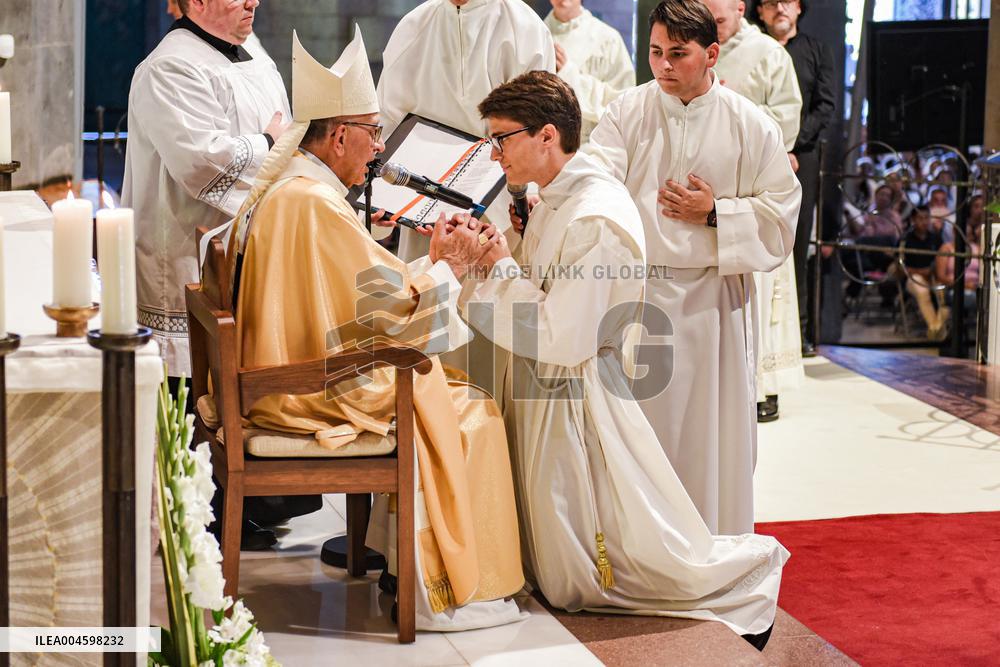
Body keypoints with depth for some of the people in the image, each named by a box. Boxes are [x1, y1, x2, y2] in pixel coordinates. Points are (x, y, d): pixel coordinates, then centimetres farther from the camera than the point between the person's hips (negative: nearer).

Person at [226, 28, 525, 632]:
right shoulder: (316, 203, -21)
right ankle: (445, 594, -1)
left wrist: (433, 261, 11)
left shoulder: (282, 192, 12)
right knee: (471, 415, -5)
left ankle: (400, 557, 18)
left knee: (442, 388, 18)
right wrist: (447, 268, -2)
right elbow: (391, 304, -18)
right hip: (318, 393, -11)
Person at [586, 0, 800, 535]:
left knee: (710, 428, 5)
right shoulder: (628, 111, 0)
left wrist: (714, 213, -11)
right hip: (637, 294, 1)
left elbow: (780, 210, 2)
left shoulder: (750, 125, -1)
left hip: (712, 299, 0)